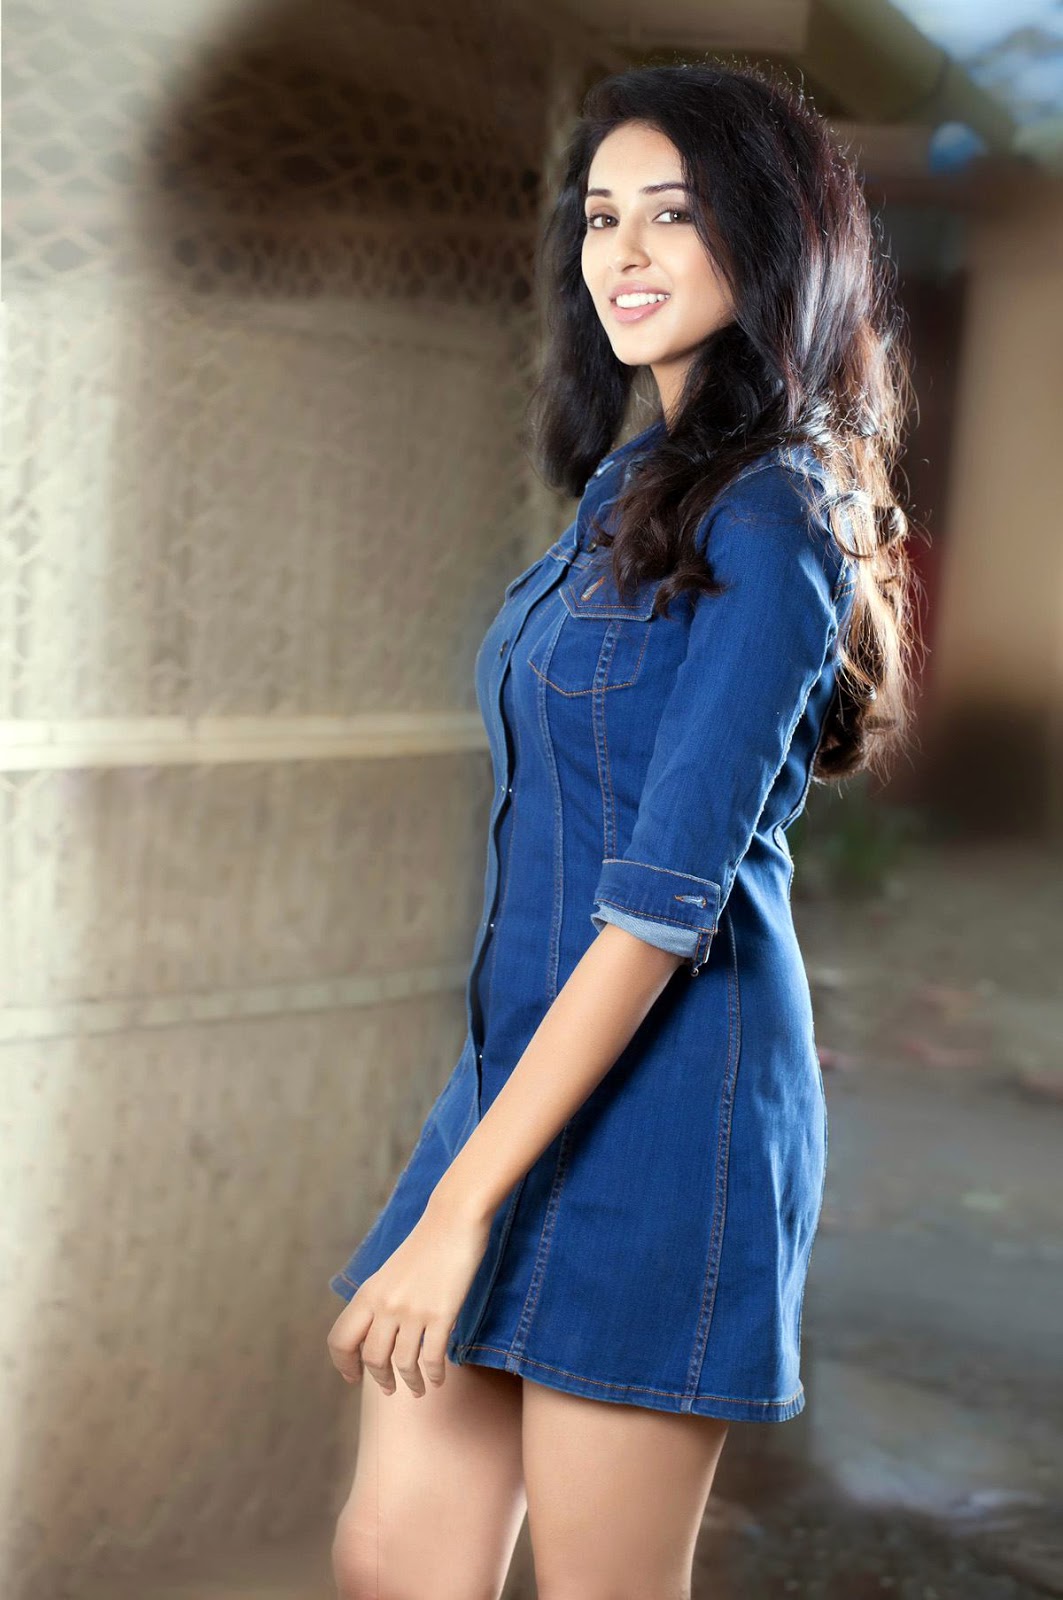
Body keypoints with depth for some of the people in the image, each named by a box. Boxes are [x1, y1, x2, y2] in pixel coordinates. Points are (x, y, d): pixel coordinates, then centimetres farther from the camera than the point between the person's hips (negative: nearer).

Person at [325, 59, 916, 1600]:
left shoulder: (768, 518, -13)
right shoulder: (632, 486, 14)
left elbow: (664, 904, -19)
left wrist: (460, 1203, -21)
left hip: (661, 1094, -8)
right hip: (527, 1056, 8)